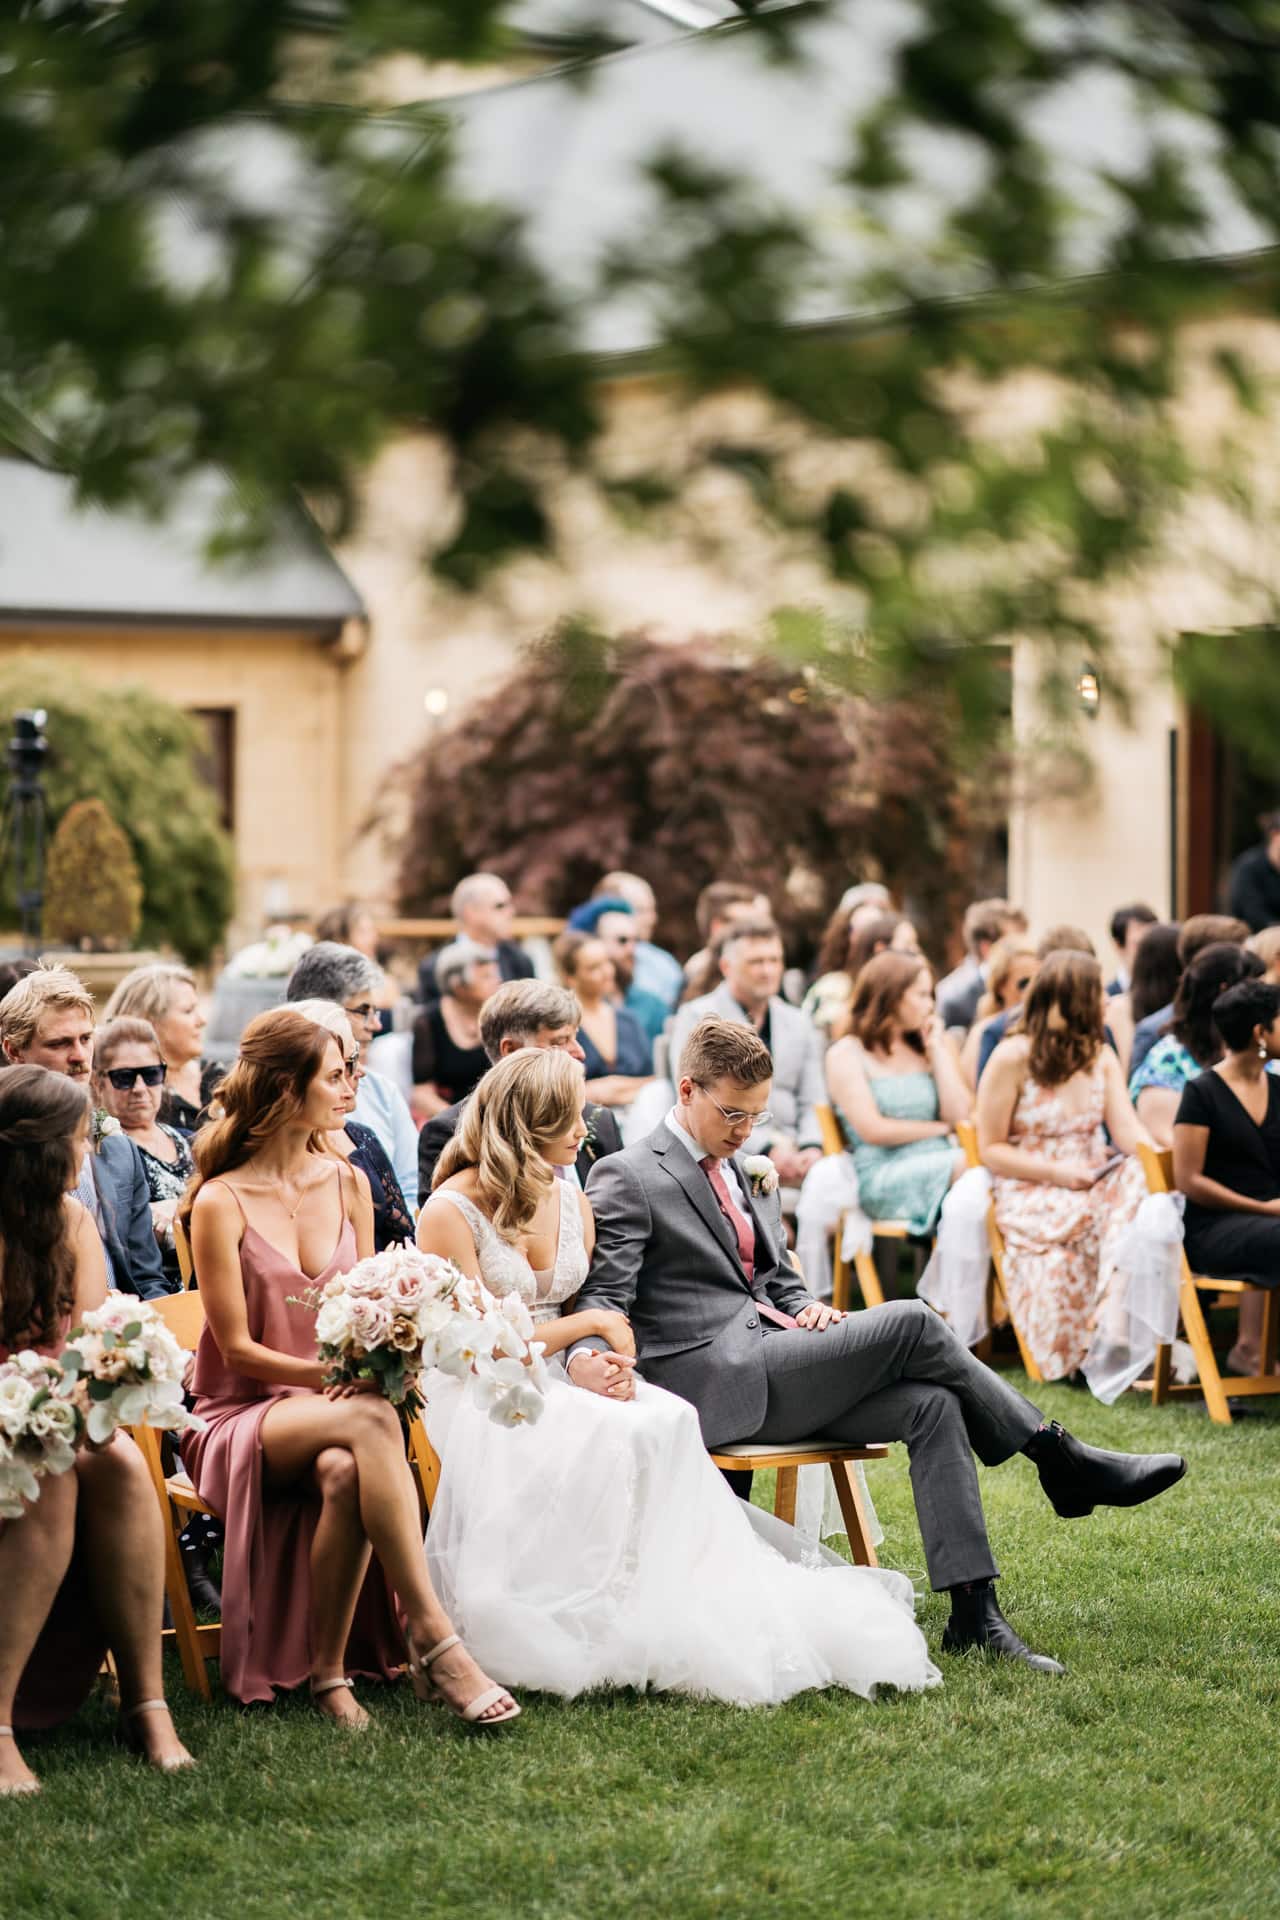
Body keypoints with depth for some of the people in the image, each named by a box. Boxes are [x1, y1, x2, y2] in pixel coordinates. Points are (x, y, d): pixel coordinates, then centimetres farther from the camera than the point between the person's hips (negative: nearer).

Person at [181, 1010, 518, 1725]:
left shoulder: (347, 1184, 10)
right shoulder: (221, 1203, -7)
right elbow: (237, 1349, -7)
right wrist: (332, 1374, -21)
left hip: (336, 1401, 4)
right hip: (243, 1419, -4)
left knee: (344, 1471, -35)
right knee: (370, 1420, -36)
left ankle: (331, 1669, -25)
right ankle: (432, 1635, -39)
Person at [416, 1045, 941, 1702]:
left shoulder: (570, 1203, 13)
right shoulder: (450, 1214, -8)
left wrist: (596, 1365, -9)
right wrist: (589, 1326, -7)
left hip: (561, 1378, 6)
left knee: (668, 1422, -27)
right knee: (617, 1437, -34)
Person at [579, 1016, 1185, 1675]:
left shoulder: (729, 1167, 22)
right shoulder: (626, 1179, -5)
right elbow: (604, 1298, -12)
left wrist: (805, 1308, 4)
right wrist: (587, 1357, -35)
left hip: (764, 1362, 8)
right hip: (717, 1381, -8)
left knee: (932, 1403, -15)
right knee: (912, 1324, -20)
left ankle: (974, 1612, -19)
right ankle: (1063, 1460, -5)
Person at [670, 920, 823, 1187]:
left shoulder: (797, 1023, 21)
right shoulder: (696, 1018, 4)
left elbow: (813, 1104, 18)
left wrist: (812, 1147, -5)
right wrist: (767, 1149, -16)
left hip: (791, 1153, 5)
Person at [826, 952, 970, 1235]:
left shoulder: (925, 1047, 22)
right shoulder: (847, 1054, 6)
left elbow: (959, 1116, 7)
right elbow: (873, 1130, -6)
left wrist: (937, 1049, 10)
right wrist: (940, 1129, 2)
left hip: (940, 1166, 5)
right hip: (883, 1176, -5)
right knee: (969, 1165, -32)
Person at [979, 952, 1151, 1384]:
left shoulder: (1101, 1057, 12)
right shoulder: (1013, 1057, -4)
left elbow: (1130, 1135, -1)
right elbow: (991, 1150, -5)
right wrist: (1056, 1172, -18)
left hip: (1090, 1184, 5)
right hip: (1031, 1191, -4)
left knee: (1137, 1185, -30)